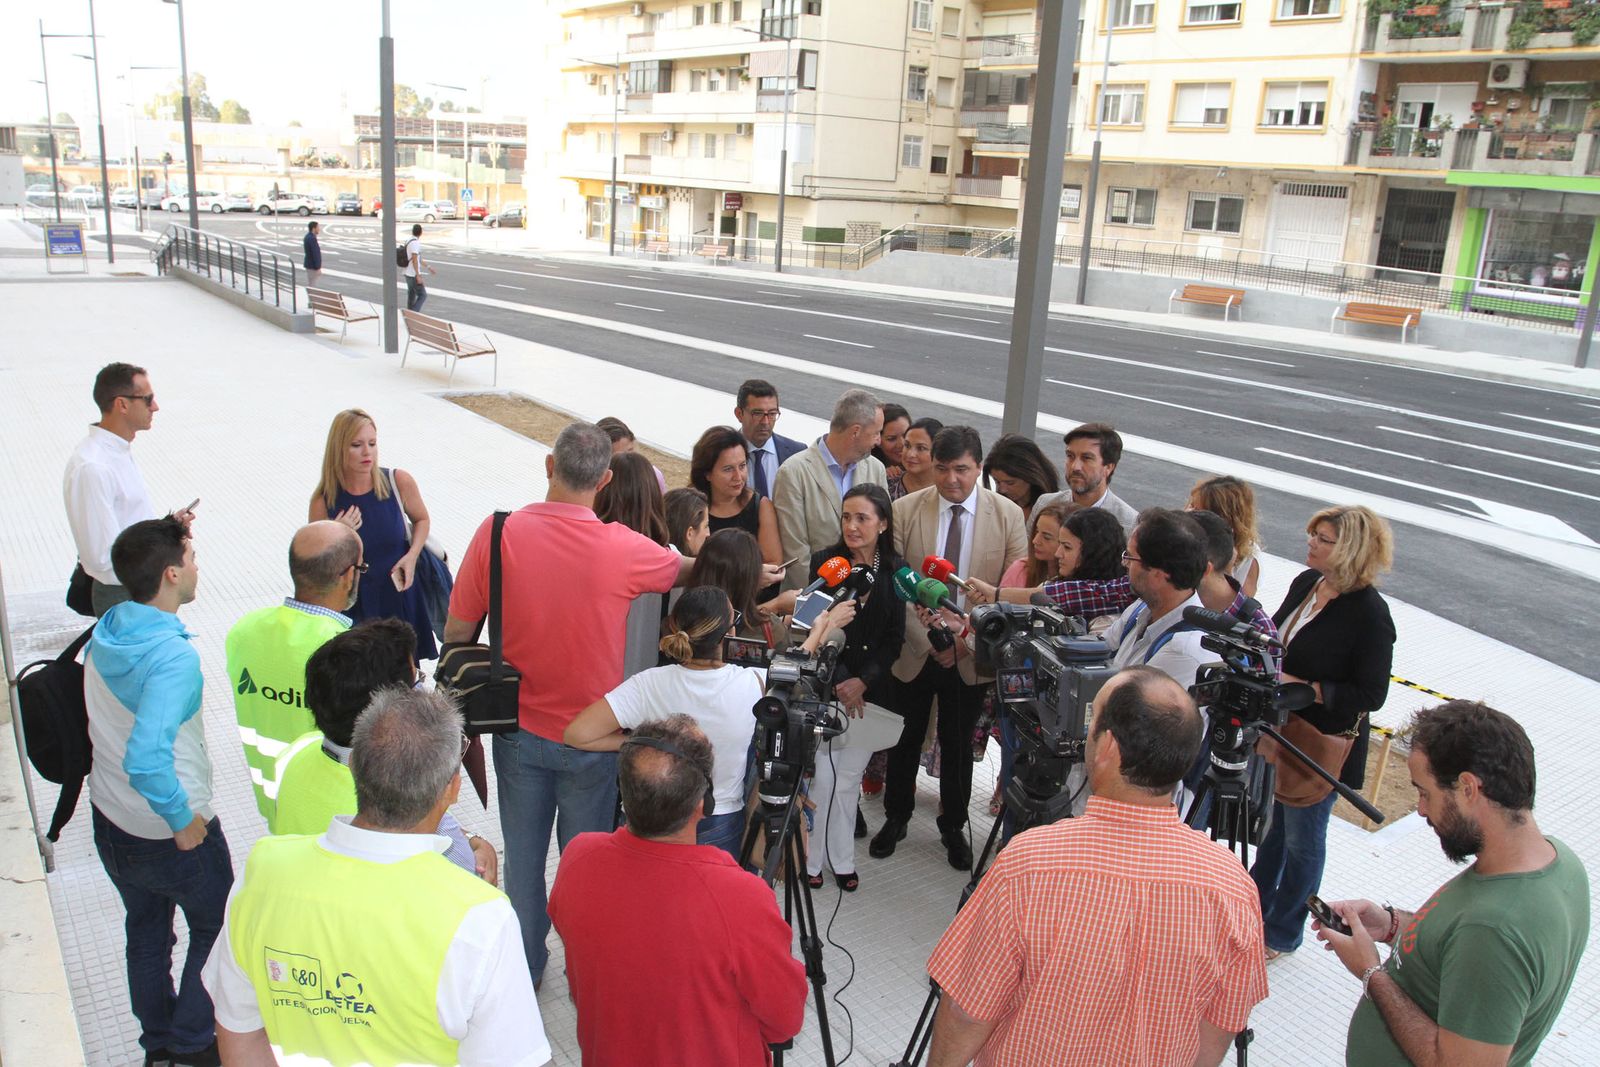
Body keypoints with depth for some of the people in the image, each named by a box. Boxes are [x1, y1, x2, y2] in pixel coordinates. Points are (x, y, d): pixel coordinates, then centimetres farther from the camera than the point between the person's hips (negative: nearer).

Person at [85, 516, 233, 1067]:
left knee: (146, 928, 26)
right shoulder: (173, 656, -33)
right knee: (215, 928, 18)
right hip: (170, 834, -8)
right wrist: (183, 821, -26)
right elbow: (146, 760, -39)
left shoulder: (105, 628, -8)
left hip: (110, 822, 8)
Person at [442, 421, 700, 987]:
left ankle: (524, 967, 36)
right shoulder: (624, 548, -17)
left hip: (518, 729, 1)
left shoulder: (498, 533, -15)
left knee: (522, 854, 18)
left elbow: (457, 632, -7)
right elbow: (684, 569, 4)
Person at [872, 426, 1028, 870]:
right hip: (914, 651, 0)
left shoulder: (1008, 515, -6)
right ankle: (895, 819, 37)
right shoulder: (905, 510, -8)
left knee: (959, 744, 15)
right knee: (905, 740, 16)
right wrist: (928, 640, -14)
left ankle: (953, 828, 35)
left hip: (971, 656, 0)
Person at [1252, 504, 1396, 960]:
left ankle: (1282, 933, 31)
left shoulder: (1370, 614, -22)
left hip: (1323, 745, -7)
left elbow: (1370, 695, -21)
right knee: (1271, 824, 23)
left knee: (1302, 838, 11)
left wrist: (1300, 686, -25)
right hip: (1280, 727, 7)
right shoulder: (1305, 583, 0)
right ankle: (1253, 908, 43)